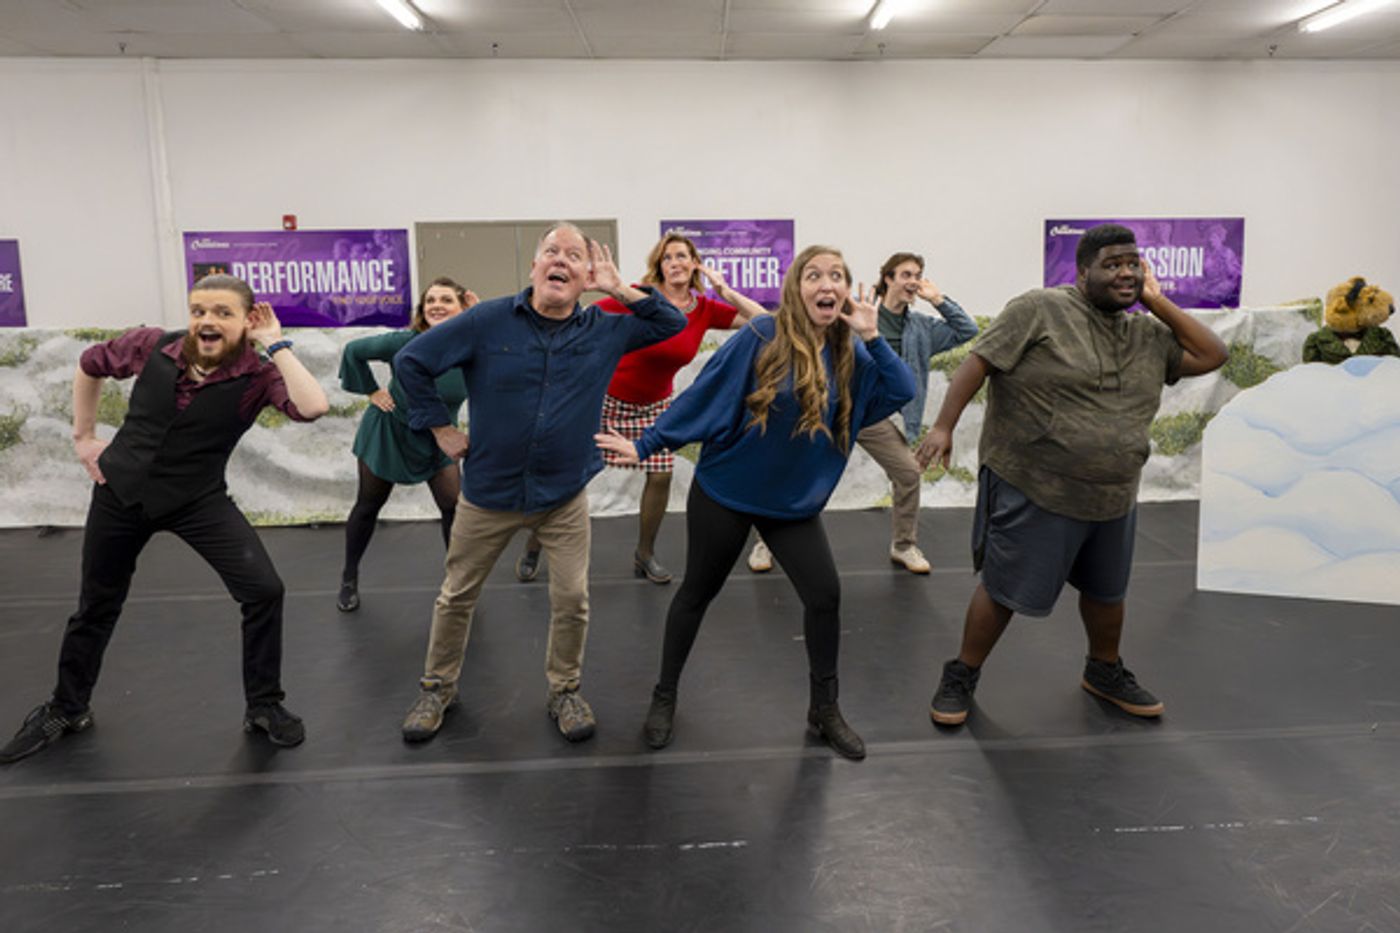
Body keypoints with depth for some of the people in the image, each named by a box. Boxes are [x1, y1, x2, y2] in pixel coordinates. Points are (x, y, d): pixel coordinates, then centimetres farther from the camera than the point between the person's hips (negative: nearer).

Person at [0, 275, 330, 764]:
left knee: (264, 590, -16)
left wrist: (276, 344, -33)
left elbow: (313, 407, -42)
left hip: (198, 500, -2)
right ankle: (65, 709, 43)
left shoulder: (256, 375, -20)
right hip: (121, 492, 3)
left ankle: (264, 706, 5)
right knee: (96, 606, 17)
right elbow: (90, 365, 10)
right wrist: (83, 437, 9)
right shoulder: (151, 345, -12)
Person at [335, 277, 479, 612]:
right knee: (368, 506, 12)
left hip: (437, 440, 2)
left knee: (456, 507, -9)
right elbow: (354, 351, -12)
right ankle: (349, 578, 35)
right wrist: (371, 391, -11)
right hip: (389, 432, -1)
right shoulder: (404, 343, -25)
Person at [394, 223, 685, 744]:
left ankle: (564, 691, 27)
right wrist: (441, 430, -5)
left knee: (572, 600, 3)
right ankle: (437, 687, 34)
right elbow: (410, 362, -4)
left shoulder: (604, 331, -2)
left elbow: (672, 323, 2)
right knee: (457, 596, 12)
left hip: (563, 497, 1)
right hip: (488, 493, -1)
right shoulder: (488, 321, -10)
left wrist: (620, 289, -9)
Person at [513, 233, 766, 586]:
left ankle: (644, 555, 19)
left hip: (654, 406, 4)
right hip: (605, 397, -4)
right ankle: (532, 550, 19)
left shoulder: (705, 310, -8)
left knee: (661, 475, -3)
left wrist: (725, 291, -17)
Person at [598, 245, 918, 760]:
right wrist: (646, 444, -11)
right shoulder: (763, 336, -17)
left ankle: (824, 709, 22)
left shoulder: (850, 356, -1)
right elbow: (703, 395, -14)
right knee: (697, 593, 10)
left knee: (824, 595, -1)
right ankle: (664, 697, 31)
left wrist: (872, 337, -16)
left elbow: (903, 392, -7)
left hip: (794, 502, 4)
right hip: (726, 491, -4)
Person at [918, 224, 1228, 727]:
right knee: (1004, 590, 3)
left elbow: (1212, 355, 9)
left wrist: (1158, 303, 2)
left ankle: (1105, 671, 46)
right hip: (1033, 491, -6)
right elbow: (978, 362, -13)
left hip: (1113, 497, 7)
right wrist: (943, 427, -21)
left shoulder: (1150, 336, 9)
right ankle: (960, 677, 21)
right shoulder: (1040, 310, -11)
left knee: (1107, 591, 22)